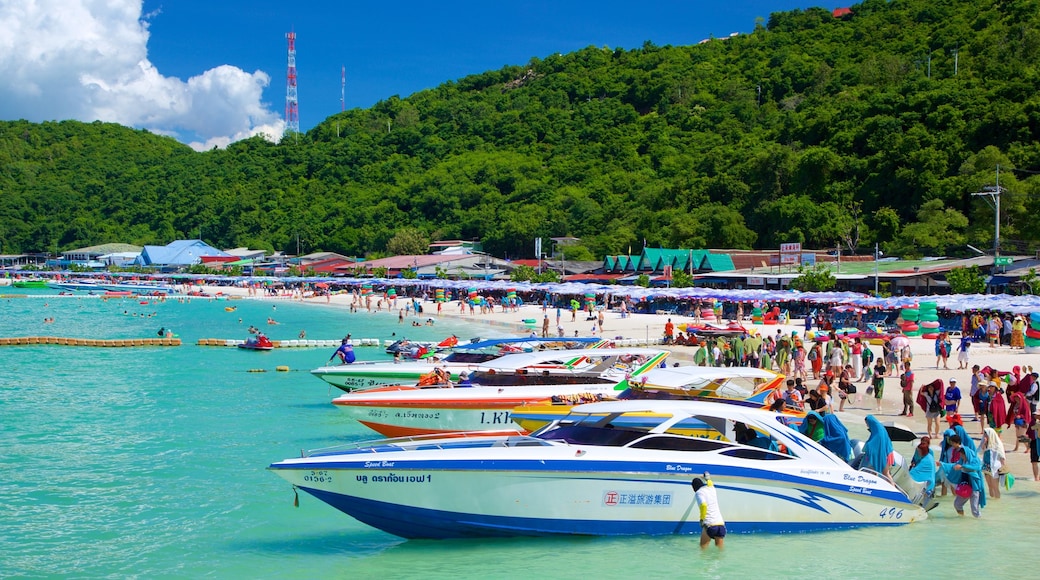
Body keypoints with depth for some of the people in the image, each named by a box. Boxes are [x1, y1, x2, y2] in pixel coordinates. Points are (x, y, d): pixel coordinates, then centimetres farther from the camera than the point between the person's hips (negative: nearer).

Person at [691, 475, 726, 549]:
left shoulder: (698, 492, -2)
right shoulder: (711, 488, 16)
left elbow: (704, 505, -21)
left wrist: (702, 518, -10)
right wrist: (708, 479, 62)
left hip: (710, 524, -6)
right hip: (721, 524, 6)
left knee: (703, 549, 2)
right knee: (719, 549, 10)